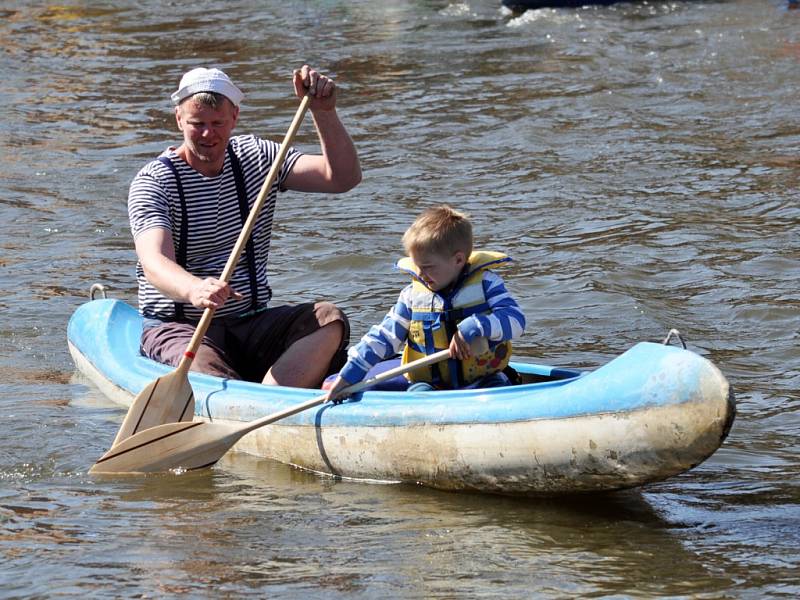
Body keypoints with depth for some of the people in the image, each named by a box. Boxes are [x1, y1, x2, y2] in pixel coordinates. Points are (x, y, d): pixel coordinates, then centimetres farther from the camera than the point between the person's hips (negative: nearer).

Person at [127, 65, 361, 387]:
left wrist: (323, 111, -17)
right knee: (206, 370, -37)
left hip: (252, 324, 4)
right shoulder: (153, 181, -7)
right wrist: (195, 290, -48)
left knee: (329, 318, -26)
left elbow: (344, 177, -2)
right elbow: (154, 262, -25)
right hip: (177, 328, -3)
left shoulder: (256, 157, 7)